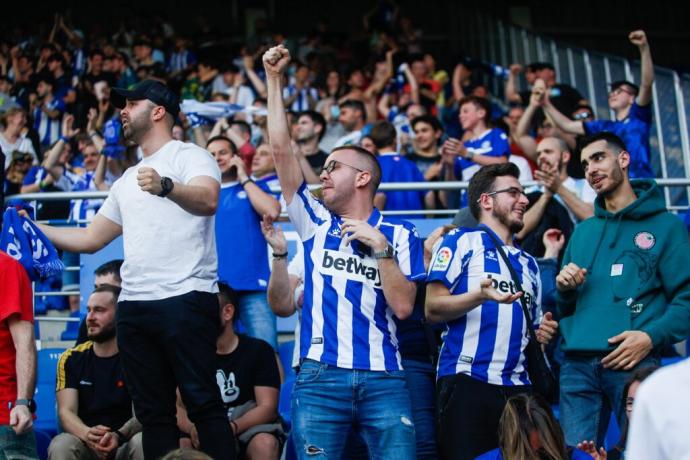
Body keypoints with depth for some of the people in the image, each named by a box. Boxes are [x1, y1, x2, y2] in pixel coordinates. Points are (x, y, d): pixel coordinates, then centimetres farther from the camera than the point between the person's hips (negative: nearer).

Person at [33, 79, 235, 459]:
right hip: (133, 305, 8)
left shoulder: (189, 156, 0)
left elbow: (208, 200, -22)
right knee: (152, 411, 7)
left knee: (202, 402, -11)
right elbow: (91, 238, 28)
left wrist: (165, 186, -41)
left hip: (185, 299, -8)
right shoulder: (127, 180, 24)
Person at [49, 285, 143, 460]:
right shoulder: (70, 359, 6)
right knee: (61, 446, -31)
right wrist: (87, 434, -30)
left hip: (125, 444, -1)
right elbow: (66, 411, -5)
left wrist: (119, 436, -35)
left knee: (142, 443, -34)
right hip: (85, 445, 2)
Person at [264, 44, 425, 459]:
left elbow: (403, 306, -2)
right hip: (320, 377, 1)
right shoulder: (315, 221, 13)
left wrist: (380, 246, -7)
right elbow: (282, 151, 6)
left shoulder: (399, 235, 8)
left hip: (384, 379, -1)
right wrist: (274, 79, 4)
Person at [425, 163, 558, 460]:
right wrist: (481, 295, -21)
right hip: (466, 380, -6)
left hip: (516, 387, 6)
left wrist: (543, 333, 6)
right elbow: (433, 309, -6)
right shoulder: (461, 241, 4)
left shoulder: (528, 263, 24)